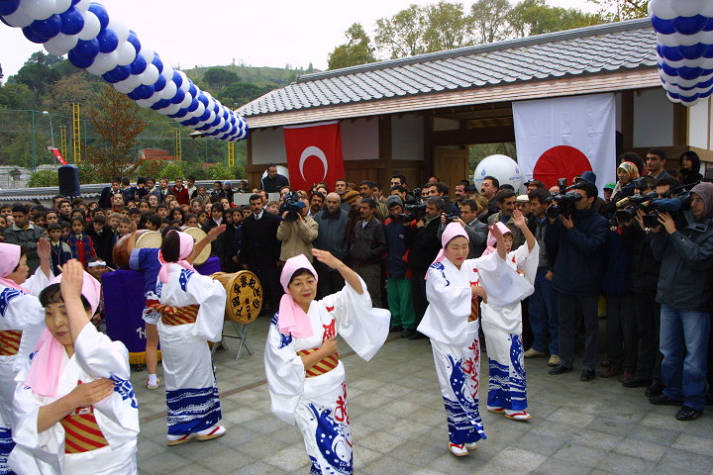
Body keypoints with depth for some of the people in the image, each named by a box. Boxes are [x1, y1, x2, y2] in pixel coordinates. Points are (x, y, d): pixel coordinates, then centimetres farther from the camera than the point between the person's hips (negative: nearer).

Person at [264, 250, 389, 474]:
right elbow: (285, 367, -16)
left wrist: (338, 265, -31)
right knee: (331, 455, -9)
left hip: (336, 389, 5)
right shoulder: (281, 322, -12)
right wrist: (322, 352, -15)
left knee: (341, 449, 17)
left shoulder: (326, 307, -2)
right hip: (308, 396, -4)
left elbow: (357, 291, -16)